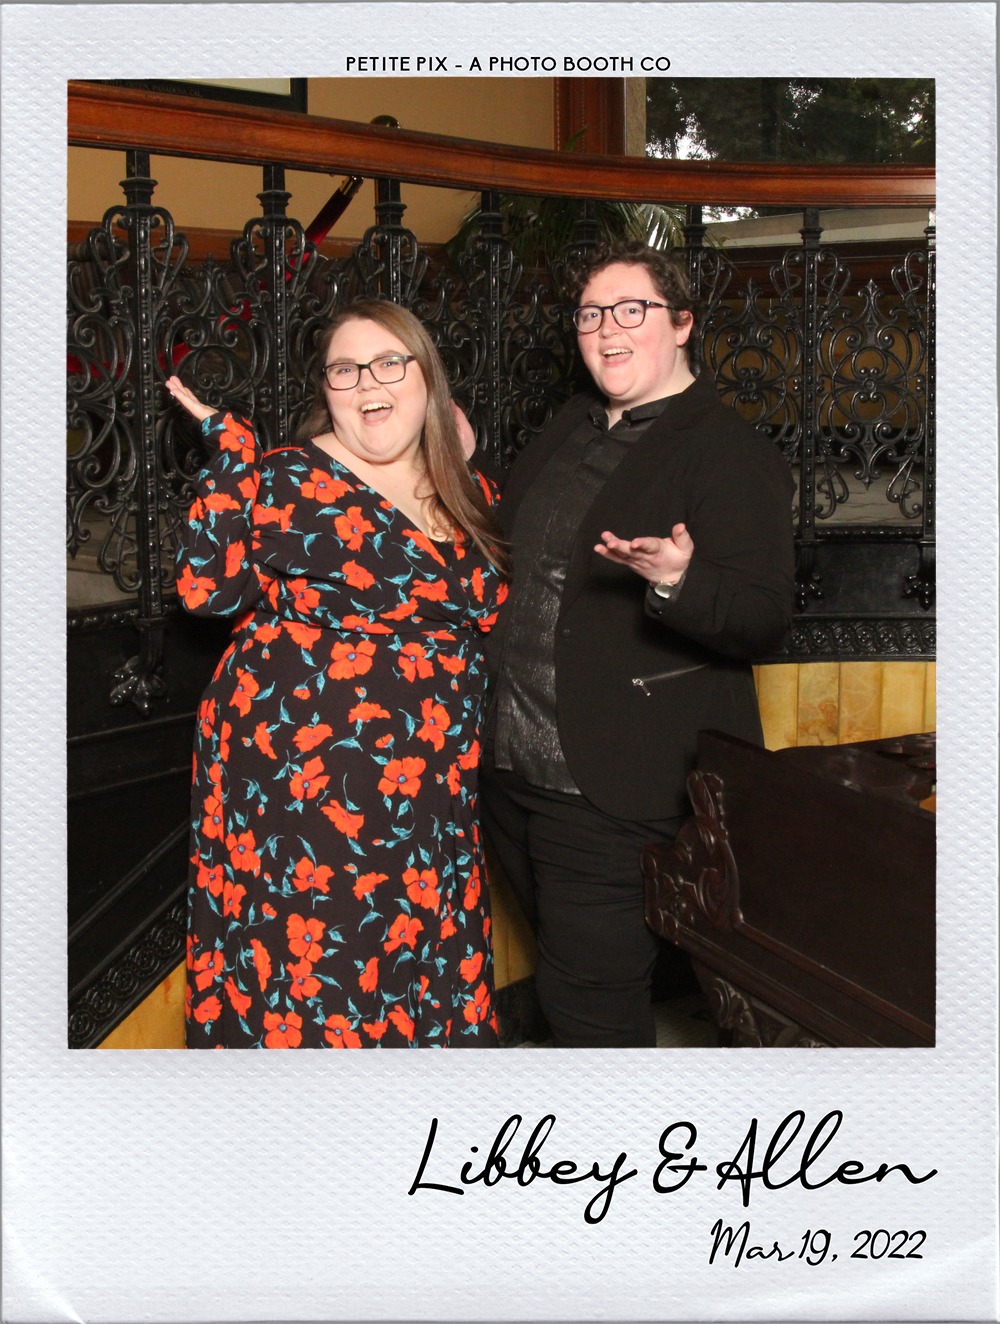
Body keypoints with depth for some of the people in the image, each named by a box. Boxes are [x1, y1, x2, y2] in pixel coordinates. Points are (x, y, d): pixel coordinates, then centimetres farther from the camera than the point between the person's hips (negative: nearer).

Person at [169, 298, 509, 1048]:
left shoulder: (470, 494, 10)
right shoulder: (288, 478, -5)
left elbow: (489, 613, 22)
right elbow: (209, 587, -13)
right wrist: (231, 452, -11)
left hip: (430, 787, 5)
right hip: (300, 784, -5)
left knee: (430, 983, 13)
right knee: (307, 988, 2)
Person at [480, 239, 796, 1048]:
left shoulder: (732, 455, -11)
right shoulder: (574, 428, 14)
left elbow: (764, 618, -20)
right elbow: (509, 549, 29)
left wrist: (678, 581, -38)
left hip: (611, 790, -8)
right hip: (513, 767, 8)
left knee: (590, 1000, -1)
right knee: (566, 970, 23)